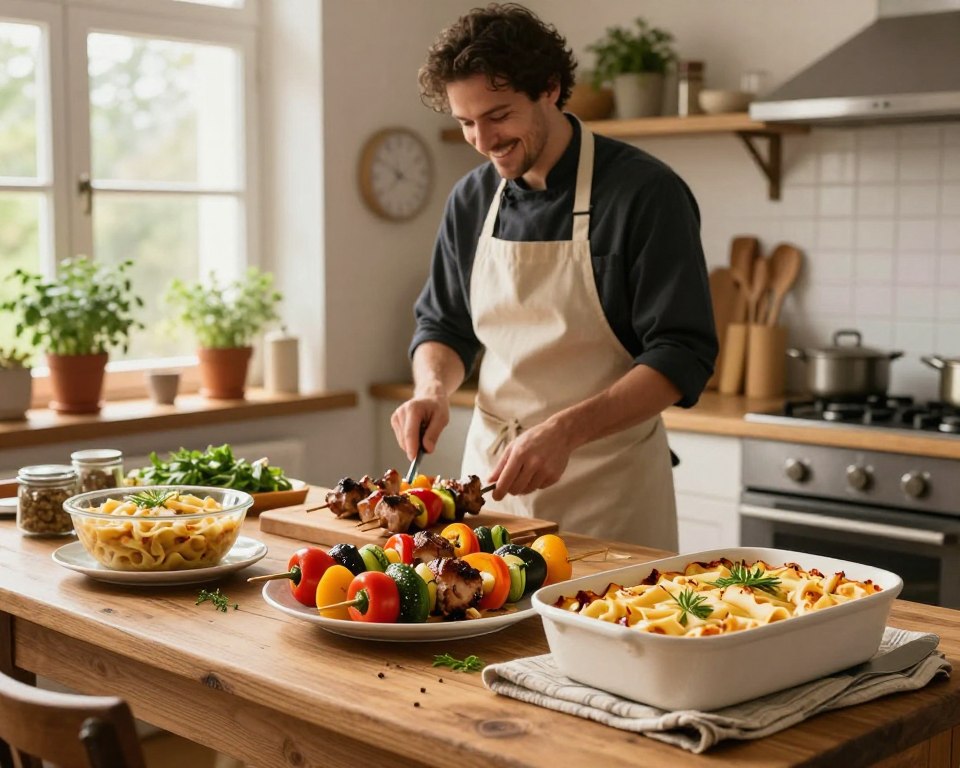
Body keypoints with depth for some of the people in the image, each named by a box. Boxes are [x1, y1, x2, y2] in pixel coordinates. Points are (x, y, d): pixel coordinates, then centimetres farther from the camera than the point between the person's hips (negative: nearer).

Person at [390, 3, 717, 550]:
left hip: (608, 487, -5)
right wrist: (433, 389, -7)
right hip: (491, 467, 5)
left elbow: (684, 357, -17)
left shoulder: (646, 192, -13)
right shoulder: (471, 199, 4)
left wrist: (566, 430, -27)